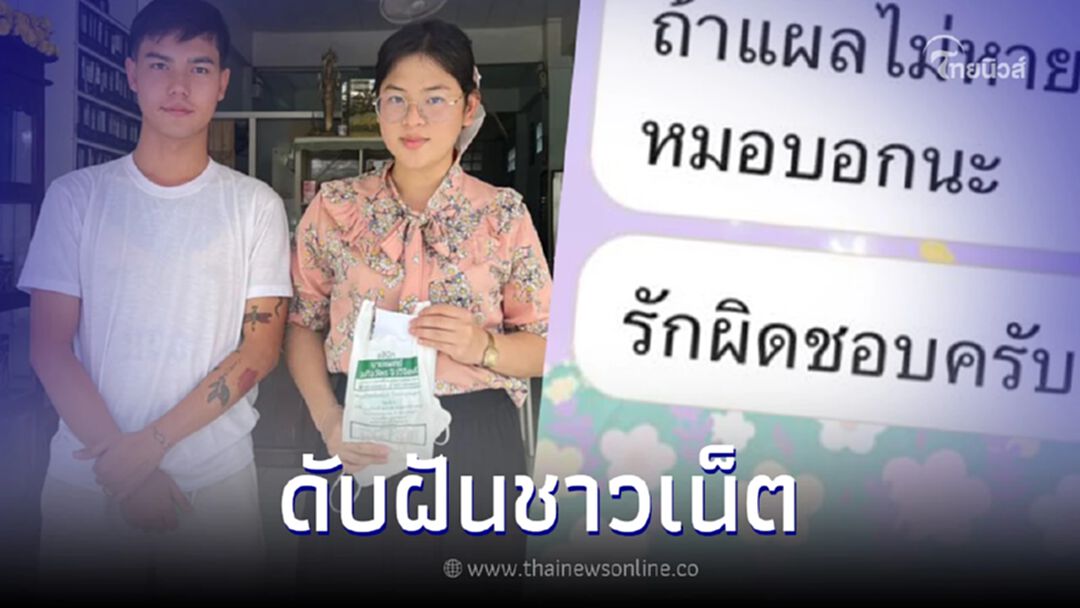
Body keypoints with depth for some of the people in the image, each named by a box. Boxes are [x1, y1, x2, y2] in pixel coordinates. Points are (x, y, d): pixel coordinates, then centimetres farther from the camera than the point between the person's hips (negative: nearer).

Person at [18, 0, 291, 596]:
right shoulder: (76, 196, 1)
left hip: (217, 478, 0)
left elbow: (261, 348, -6)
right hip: (87, 479, 1)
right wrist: (116, 464, -12)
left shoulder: (256, 205, -1)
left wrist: (150, 442, -14)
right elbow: (50, 348, -3)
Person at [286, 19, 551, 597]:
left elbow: (547, 346, 1)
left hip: (473, 445, -1)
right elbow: (302, 324, 6)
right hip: (357, 447, 1)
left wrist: (484, 346, -19)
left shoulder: (504, 214, -3)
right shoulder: (335, 206, 1)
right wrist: (328, 421, -9)